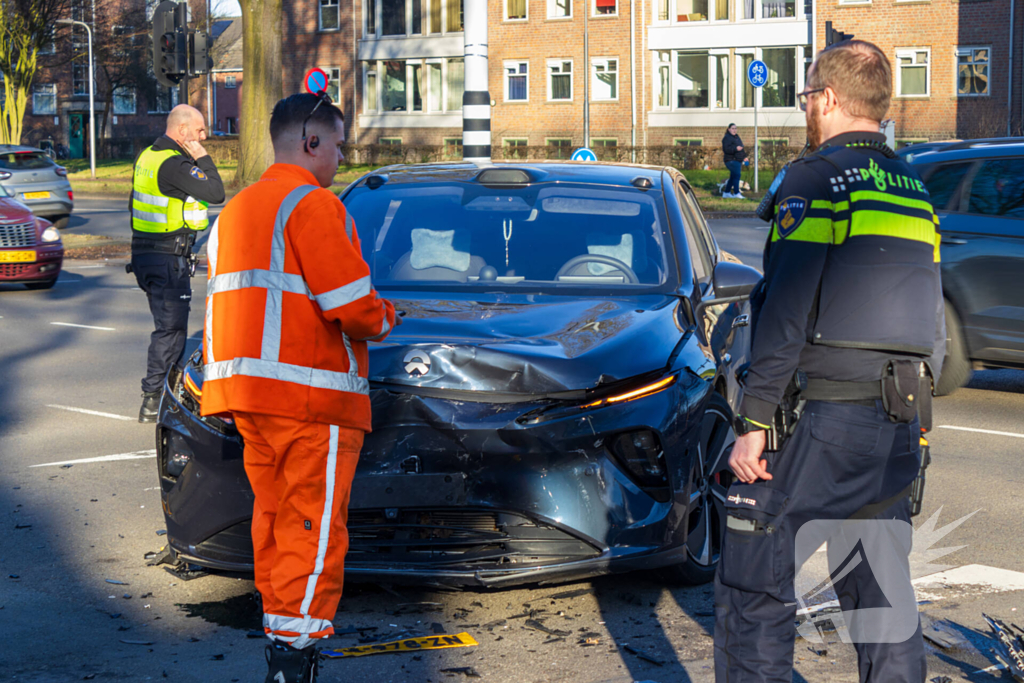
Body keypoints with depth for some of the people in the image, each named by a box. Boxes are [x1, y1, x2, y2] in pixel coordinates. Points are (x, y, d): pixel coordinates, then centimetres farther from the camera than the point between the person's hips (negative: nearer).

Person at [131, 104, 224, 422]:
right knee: (170, 327, -5)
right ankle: (153, 401, -3)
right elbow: (216, 193, -22)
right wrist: (203, 157, -12)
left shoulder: (148, 156, 14)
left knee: (170, 325, 18)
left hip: (144, 253, 10)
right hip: (169, 258, -10)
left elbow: (135, 205, 21)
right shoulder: (174, 164, -18)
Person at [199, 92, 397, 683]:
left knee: (276, 518, 15)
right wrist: (383, 319, 5)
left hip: (247, 389, 9)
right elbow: (352, 306, -18)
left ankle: (279, 632, 20)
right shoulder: (312, 204, -10)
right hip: (310, 394, -9)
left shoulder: (237, 208, 20)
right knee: (317, 528, -6)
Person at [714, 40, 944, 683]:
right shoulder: (916, 190, 16)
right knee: (885, 598, 13)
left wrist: (754, 421, -14)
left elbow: (786, 312, -16)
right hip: (898, 428, 8)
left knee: (754, 589, -2)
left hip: (820, 419, -8)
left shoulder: (816, 179, -8)